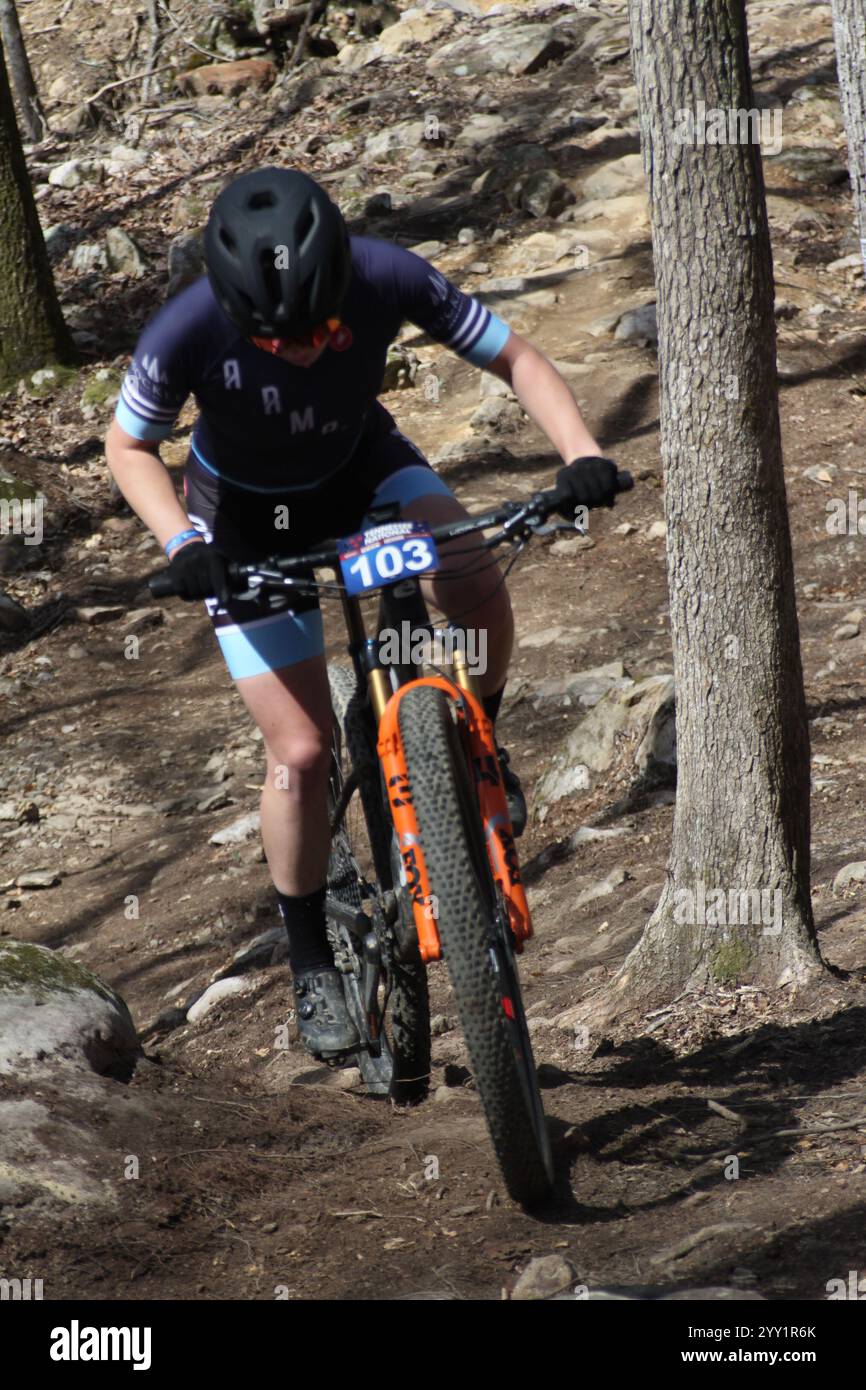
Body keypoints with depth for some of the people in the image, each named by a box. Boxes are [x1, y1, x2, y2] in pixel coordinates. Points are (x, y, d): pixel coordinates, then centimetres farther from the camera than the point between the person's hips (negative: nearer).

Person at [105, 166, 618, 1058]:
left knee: (475, 583, -30)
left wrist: (582, 453, -34)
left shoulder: (387, 279, -31)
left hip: (362, 465, 1)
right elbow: (129, 446, -16)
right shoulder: (189, 331, -34)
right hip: (248, 517, -1)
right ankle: (310, 959, 14)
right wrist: (181, 541, -32)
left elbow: (513, 357, -19)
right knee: (301, 751, -7)